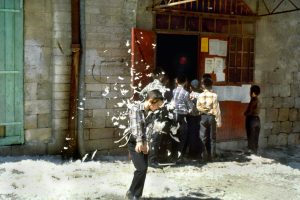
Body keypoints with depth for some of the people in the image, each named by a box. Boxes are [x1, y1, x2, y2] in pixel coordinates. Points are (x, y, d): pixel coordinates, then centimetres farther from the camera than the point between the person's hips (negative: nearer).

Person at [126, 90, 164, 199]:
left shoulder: (151, 113, 4)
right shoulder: (135, 108, -14)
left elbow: (149, 127, -10)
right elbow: (136, 125, -27)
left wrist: (146, 142, -26)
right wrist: (139, 141, -40)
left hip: (143, 143, 6)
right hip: (134, 142, -6)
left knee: (144, 169, 6)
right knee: (141, 168, -13)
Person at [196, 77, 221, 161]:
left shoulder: (200, 95, -2)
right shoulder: (214, 95, -9)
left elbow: (198, 107, -6)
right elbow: (216, 109, -10)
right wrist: (218, 121, -7)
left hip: (203, 117, 2)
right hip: (211, 117, -1)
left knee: (203, 138, 7)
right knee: (212, 137, 7)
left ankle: (205, 156, 5)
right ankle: (211, 156, 6)